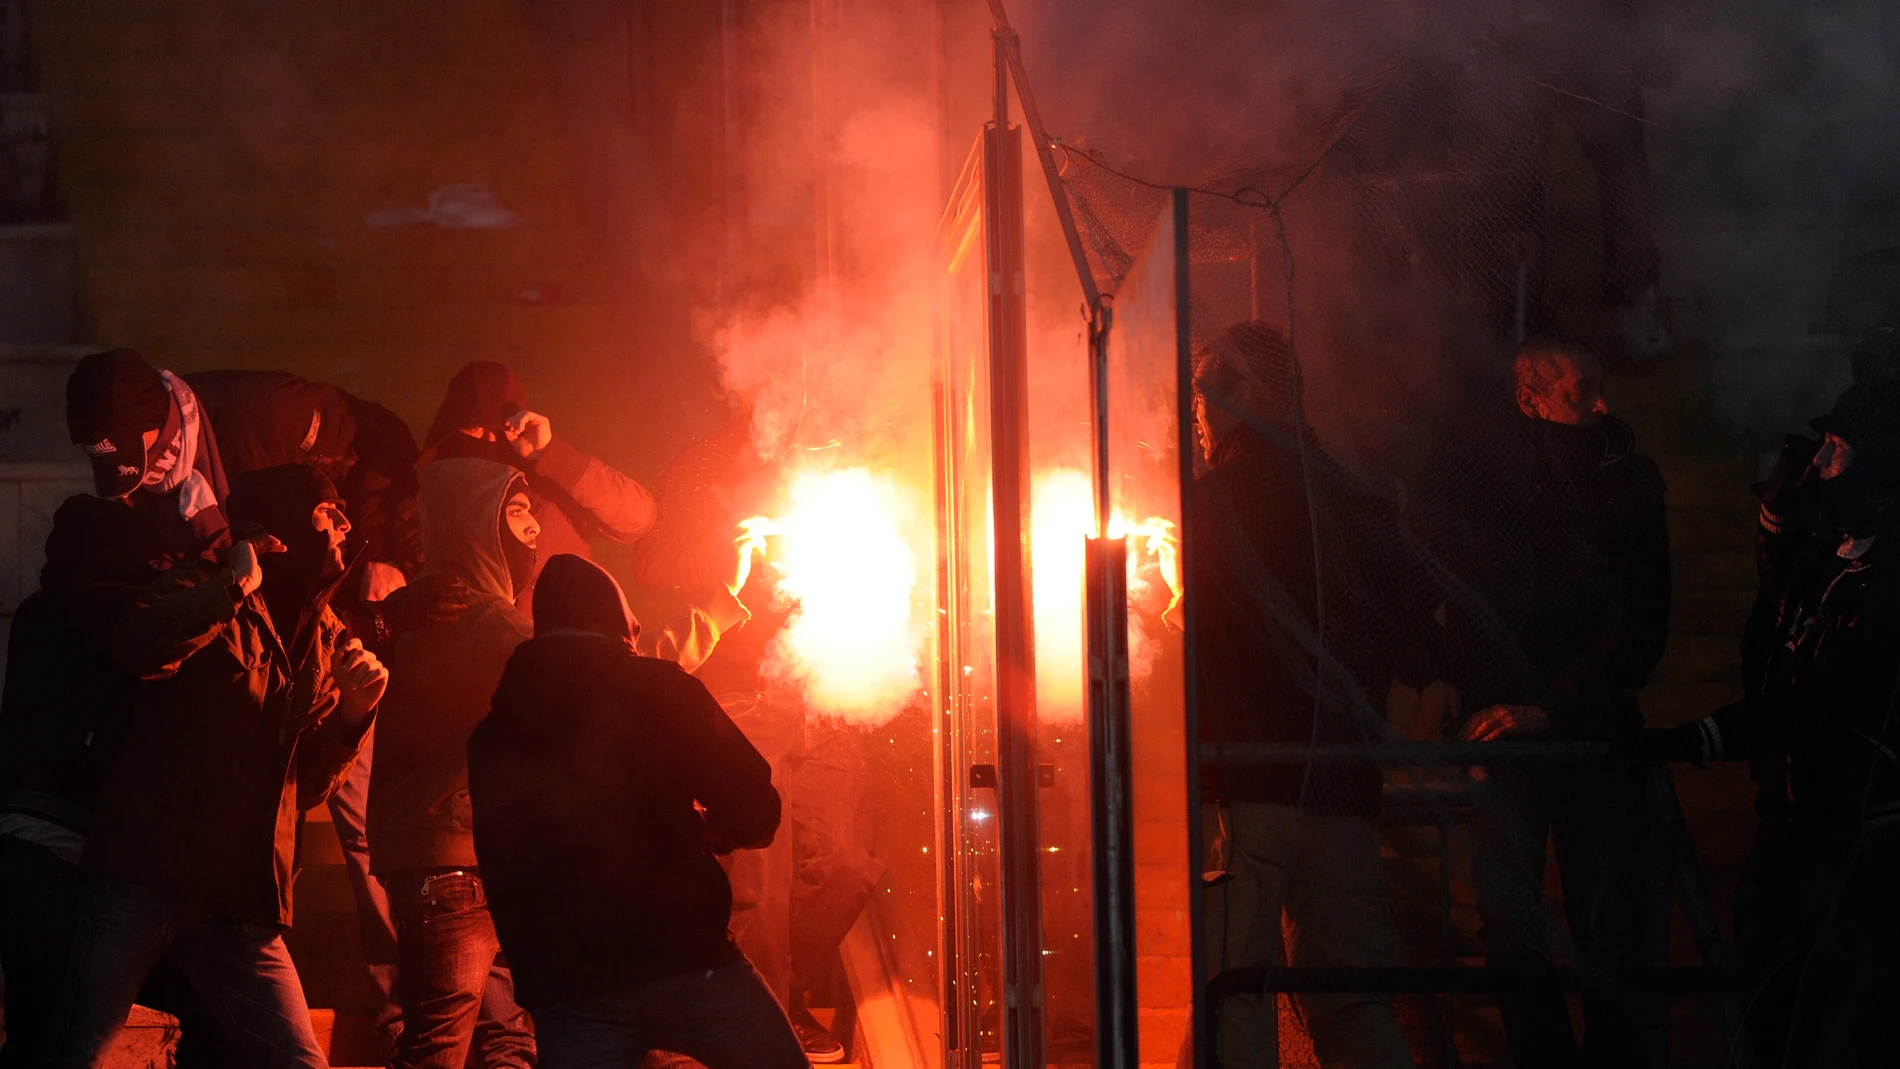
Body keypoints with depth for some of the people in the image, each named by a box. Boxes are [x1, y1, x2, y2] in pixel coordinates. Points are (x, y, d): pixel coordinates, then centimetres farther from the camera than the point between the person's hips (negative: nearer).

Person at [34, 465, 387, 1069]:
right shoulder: (205, 597, 1)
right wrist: (234, 586, -22)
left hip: (241, 904, 6)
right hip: (145, 876, -5)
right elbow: (136, 647, -25)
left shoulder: (328, 642, 18)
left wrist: (351, 715, 3)